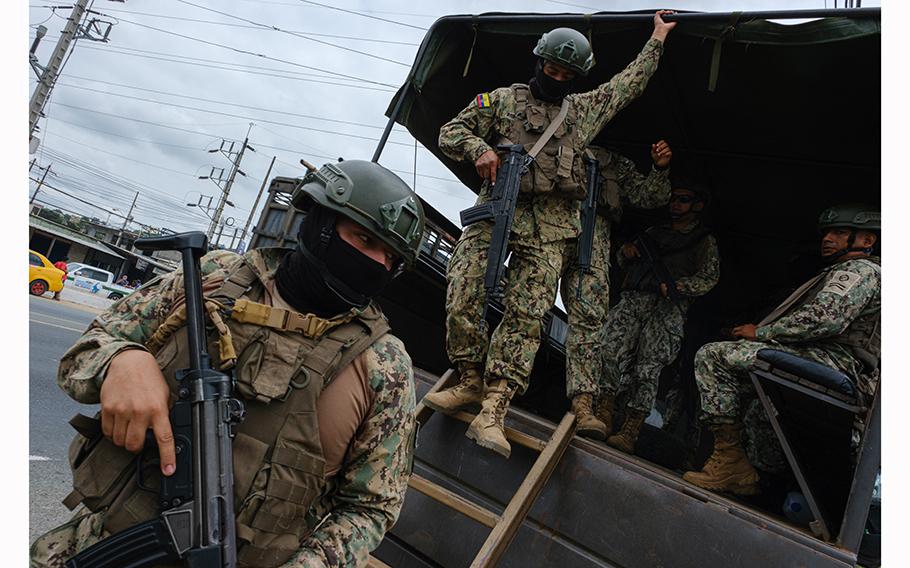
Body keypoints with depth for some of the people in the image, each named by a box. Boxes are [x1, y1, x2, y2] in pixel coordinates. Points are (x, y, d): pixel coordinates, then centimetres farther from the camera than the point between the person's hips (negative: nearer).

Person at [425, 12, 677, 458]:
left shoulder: (585, 109, 22)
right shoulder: (504, 99, 14)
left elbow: (629, 83, 35)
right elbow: (450, 132, 12)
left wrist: (657, 39, 42)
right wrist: (479, 148, -8)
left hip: (549, 225, 1)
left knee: (526, 314, -10)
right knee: (462, 295, -13)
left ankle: (492, 412, -11)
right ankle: (471, 383, 6)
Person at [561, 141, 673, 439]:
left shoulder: (617, 164, 36)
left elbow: (647, 196, 28)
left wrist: (659, 169, 12)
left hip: (593, 227, 1)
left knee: (590, 315, -17)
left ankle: (583, 403, -26)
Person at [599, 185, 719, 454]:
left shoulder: (704, 240, 20)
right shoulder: (654, 231, 32)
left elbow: (709, 277, 5)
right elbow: (623, 262, 34)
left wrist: (678, 285, -12)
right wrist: (627, 250, 10)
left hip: (669, 304, -3)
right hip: (634, 297, 4)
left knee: (648, 366, -18)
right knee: (612, 347, -22)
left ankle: (631, 431, -21)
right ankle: (604, 412, -24)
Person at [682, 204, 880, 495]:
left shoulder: (860, 269, -2)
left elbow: (825, 318, -20)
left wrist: (761, 333, -10)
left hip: (832, 360, -11)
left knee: (712, 356, -21)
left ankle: (730, 463, -20)